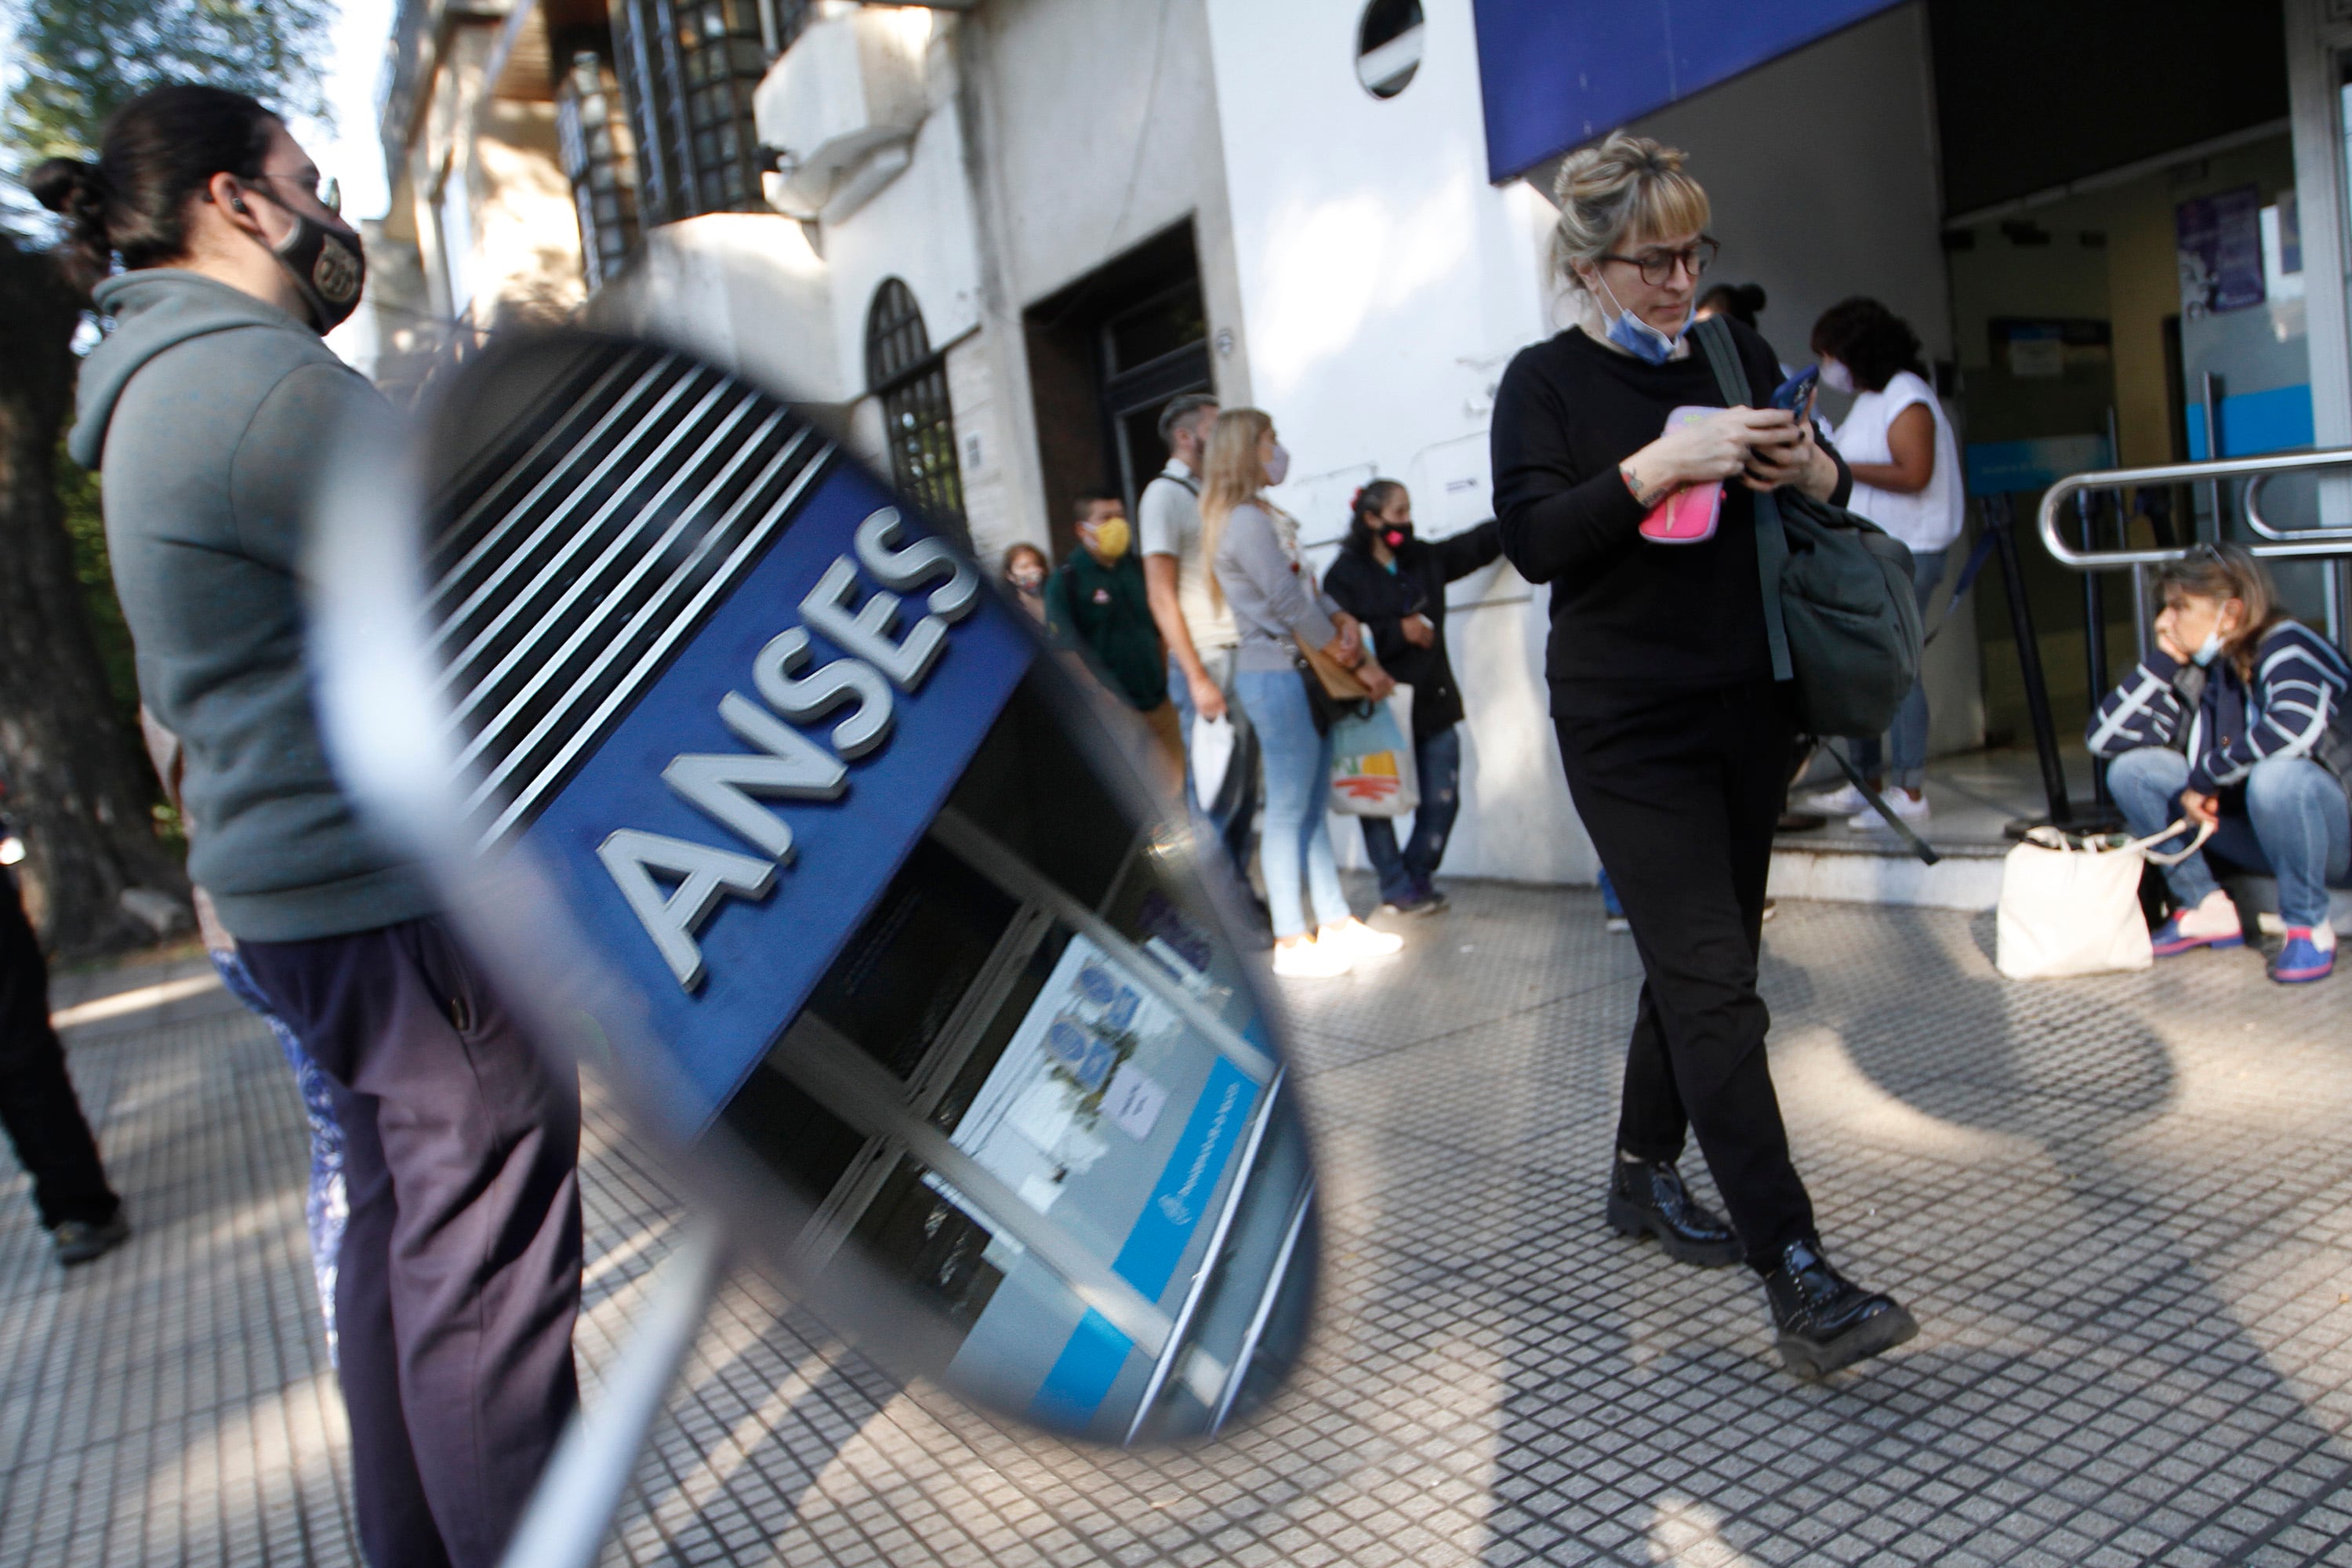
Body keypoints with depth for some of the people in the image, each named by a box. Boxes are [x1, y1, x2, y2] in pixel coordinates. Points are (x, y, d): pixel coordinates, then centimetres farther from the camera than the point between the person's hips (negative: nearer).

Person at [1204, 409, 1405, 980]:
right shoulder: (1246, 521, -13)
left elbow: (1308, 590, 17)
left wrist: (1344, 619, -4)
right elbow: (1291, 605, -17)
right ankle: (1291, 941, 4)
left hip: (1302, 673, 10)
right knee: (1289, 810, -4)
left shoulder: (1263, 517, 18)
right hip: (1276, 673, -10)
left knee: (1315, 807, 12)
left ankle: (1336, 923, 19)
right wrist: (1360, 662, -10)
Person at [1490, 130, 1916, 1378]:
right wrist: (1662, 464, -24)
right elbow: (1532, 538, -16)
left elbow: (1827, 492, 20)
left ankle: (1643, 1172, 33)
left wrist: (1813, 470, -2)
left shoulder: (1736, 357, 12)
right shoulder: (1547, 380, -3)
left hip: (1745, 709, 6)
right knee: (1713, 980, -12)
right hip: (1628, 726, -6)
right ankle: (1798, 1282, -10)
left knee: (1699, 961, 14)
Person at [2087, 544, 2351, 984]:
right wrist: (2162, 661, -11)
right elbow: (2104, 737, -6)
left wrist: (2205, 777, -28)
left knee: (2277, 775, -37)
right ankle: (2207, 911, 2)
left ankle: (2309, 926, -15)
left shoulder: (2285, 647, -19)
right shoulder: (2196, 673, 0)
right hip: (2261, 832, 7)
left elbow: (2298, 725, -41)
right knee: (2132, 769, -6)